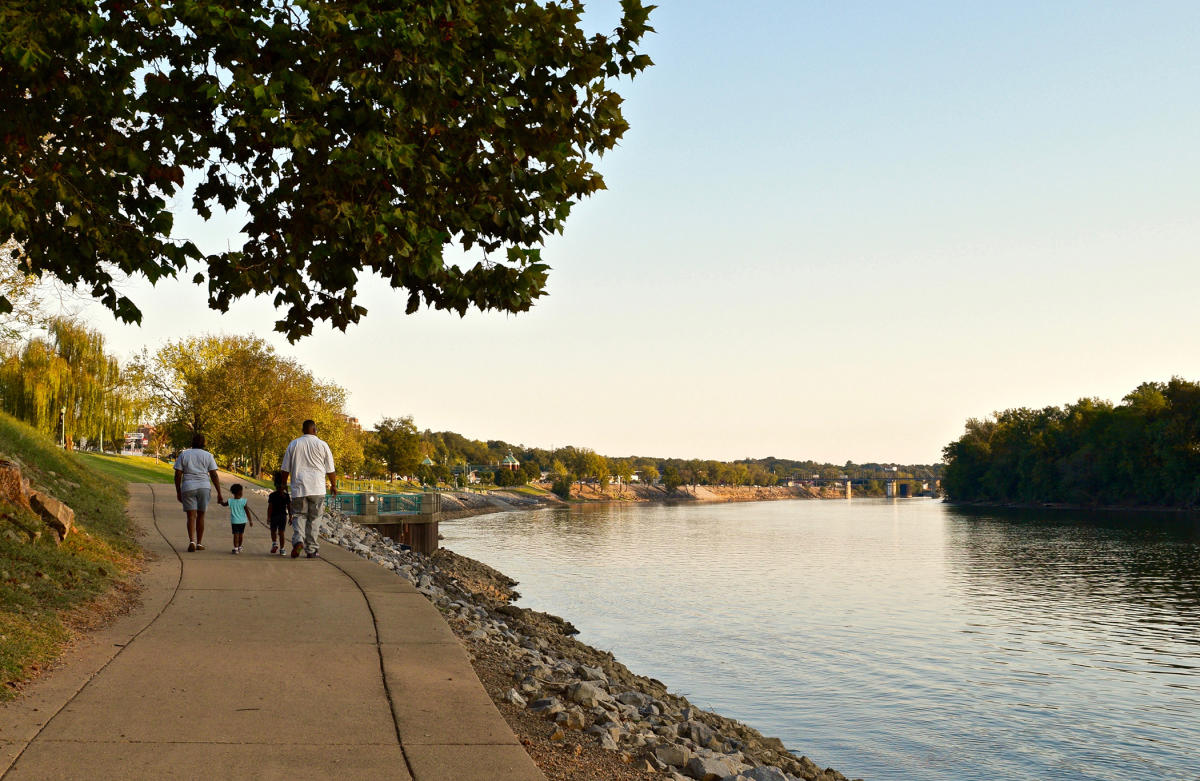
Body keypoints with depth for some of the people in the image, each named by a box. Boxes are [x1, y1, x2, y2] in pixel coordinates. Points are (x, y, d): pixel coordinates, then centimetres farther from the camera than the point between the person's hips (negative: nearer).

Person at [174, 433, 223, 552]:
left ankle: (192, 541, -19)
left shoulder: (183, 455, 5)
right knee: (200, 516, 11)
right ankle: (199, 543, 15)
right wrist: (219, 493, 0)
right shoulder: (208, 455, 3)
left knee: (191, 516, -1)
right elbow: (214, 475, -2)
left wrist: (178, 492, 9)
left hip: (188, 487, 0)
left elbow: (178, 475, 1)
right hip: (204, 487, 0)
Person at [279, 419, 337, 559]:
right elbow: (330, 470, 6)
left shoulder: (293, 444, 7)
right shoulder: (322, 445, 3)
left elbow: (285, 469, 11)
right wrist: (334, 485, 19)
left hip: (298, 488, 1)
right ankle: (312, 550, 5)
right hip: (317, 489, -1)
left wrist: (283, 484, 23)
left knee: (299, 516, 9)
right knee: (314, 519, 5)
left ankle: (298, 540, -16)